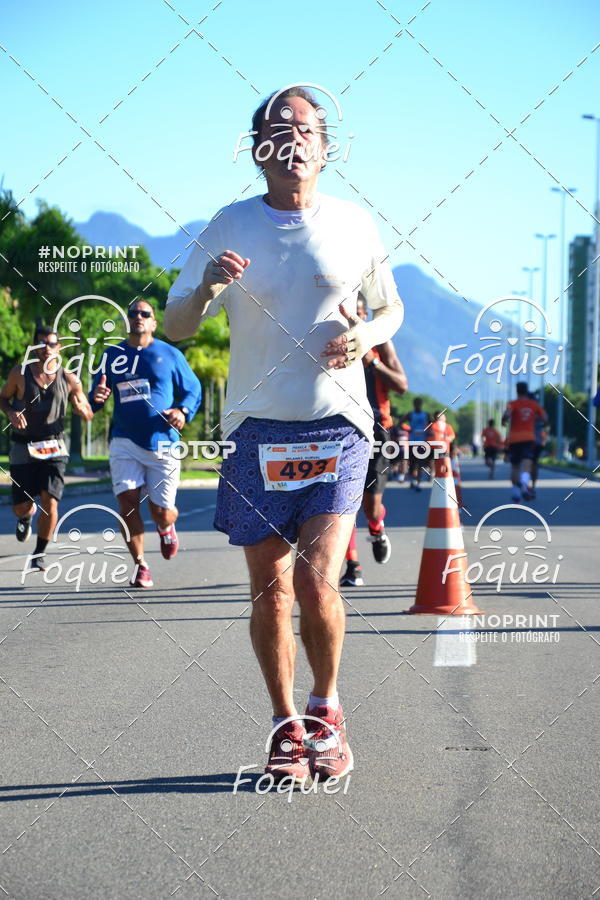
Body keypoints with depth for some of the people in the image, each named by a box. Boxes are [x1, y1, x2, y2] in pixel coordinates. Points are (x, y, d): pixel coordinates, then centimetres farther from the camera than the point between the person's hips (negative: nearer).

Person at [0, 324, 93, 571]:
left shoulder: (68, 380, 1)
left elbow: (89, 416, 6)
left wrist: (81, 409, -18)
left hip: (53, 447, 0)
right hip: (22, 449, 0)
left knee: (50, 501, -14)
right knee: (21, 507, 1)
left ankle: (39, 555, 3)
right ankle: (27, 516, 42)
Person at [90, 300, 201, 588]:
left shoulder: (169, 355, 4)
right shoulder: (112, 355, 9)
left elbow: (193, 389, 9)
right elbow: (96, 397, 16)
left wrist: (183, 412, -12)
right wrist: (96, 398, -9)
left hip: (162, 443, -1)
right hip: (124, 442, 1)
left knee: (161, 513, 0)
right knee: (127, 502, -14)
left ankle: (166, 527, 40)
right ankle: (140, 565, 3)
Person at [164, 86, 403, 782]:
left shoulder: (354, 225, 4)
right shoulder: (230, 227, 3)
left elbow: (391, 308, 18)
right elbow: (176, 326, 3)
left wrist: (366, 336, -5)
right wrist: (207, 288, -19)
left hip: (337, 427, -1)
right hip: (255, 429, 1)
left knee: (317, 582, -13)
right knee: (270, 593, 3)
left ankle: (326, 710, 12)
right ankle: (286, 726, 20)